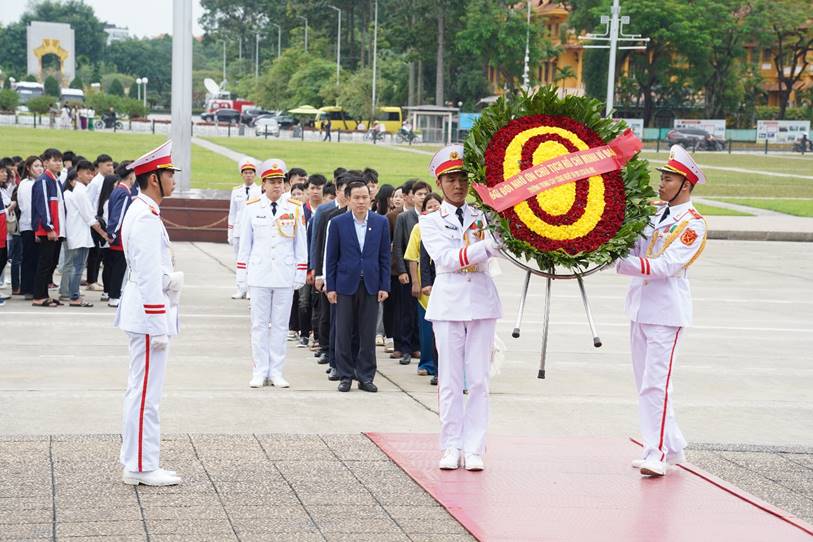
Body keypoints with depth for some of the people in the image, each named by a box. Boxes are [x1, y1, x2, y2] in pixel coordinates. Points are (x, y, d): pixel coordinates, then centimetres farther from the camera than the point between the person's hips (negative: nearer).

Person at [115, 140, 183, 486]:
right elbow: (149, 278, -21)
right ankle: (141, 467, -2)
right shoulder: (147, 217, -18)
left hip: (145, 312, 11)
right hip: (150, 313, -11)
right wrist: (158, 326, -21)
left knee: (142, 390, 14)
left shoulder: (143, 212, 15)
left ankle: (138, 463, 21)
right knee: (146, 392, -6)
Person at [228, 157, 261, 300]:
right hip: (238, 231, 3)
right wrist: (230, 234, 9)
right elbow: (232, 213, 13)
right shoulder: (236, 191, 10)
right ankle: (241, 289, 11)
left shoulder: (261, 191, 3)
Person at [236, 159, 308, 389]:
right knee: (259, 324, 3)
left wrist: (300, 275, 2)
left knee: (280, 325, 5)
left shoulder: (295, 209, 2)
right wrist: (242, 275, 4)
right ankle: (260, 372, 9)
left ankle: (276, 372, 11)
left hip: (285, 277, 0)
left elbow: (301, 245, 6)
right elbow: (245, 243, 7)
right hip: (259, 275, 0)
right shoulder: (252, 208, 3)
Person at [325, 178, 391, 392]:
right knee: (343, 333, 3)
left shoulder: (381, 222, 4)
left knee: (368, 334, 4)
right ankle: (345, 375, 12)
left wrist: (384, 286, 1)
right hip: (345, 285, -1)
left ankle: (365, 376, 12)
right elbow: (331, 257, 2)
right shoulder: (338, 223, 0)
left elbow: (385, 257, 6)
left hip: (371, 285, 1)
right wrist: (330, 286, -3)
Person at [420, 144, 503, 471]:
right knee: (450, 379, 1)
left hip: (481, 301, 1)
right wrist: (487, 245, -24)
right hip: (448, 301, -1)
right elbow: (447, 258, -11)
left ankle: (473, 448, 4)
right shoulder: (431, 222, 5)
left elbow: (502, 245, -3)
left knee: (479, 379, 0)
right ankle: (451, 447, 8)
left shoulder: (483, 217, 12)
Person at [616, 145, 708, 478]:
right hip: (640, 307, 8)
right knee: (645, 383, 11)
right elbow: (632, 247, 11)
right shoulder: (653, 213, 12)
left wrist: (622, 265, -26)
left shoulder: (693, 224, -8)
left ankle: (657, 453, -9)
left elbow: (666, 265, -18)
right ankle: (673, 446, 22)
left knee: (655, 383, -12)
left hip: (667, 311, -8)